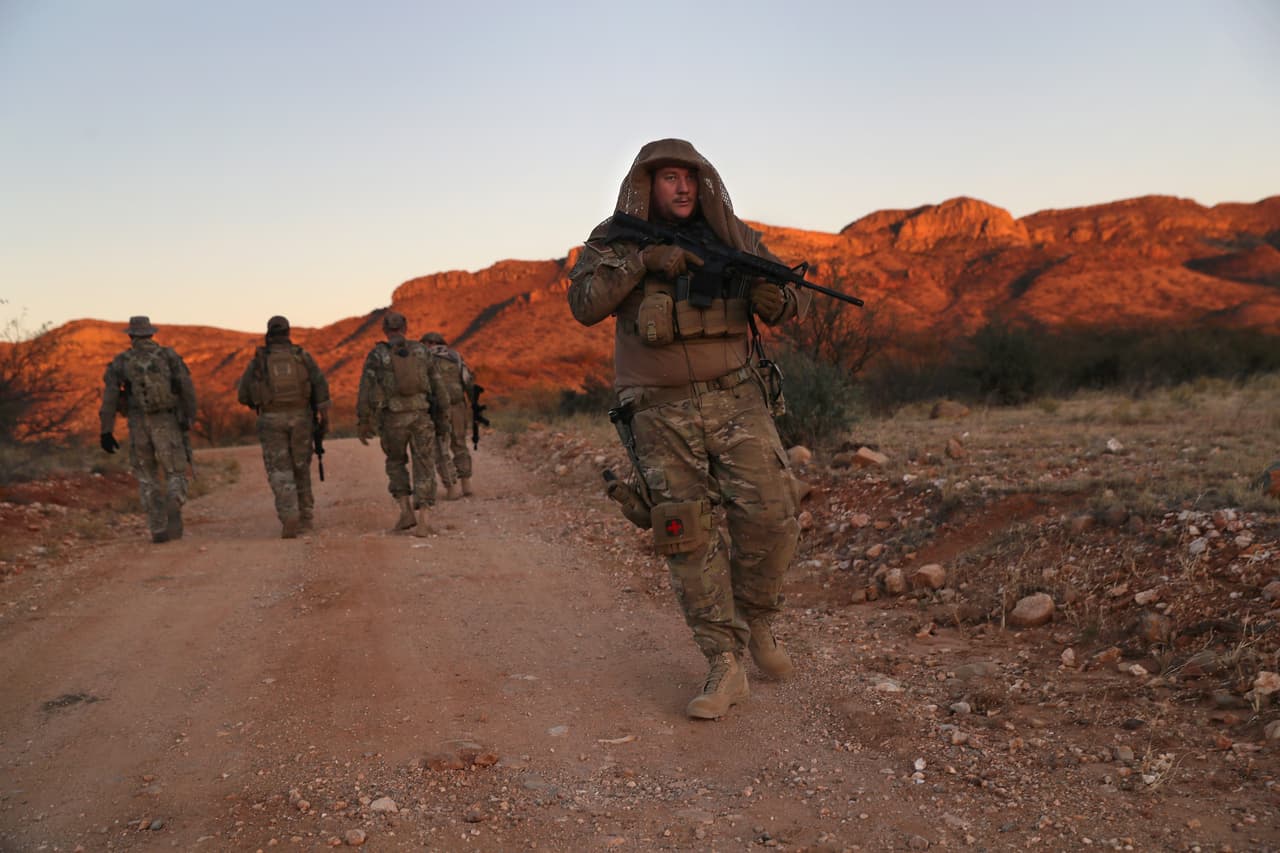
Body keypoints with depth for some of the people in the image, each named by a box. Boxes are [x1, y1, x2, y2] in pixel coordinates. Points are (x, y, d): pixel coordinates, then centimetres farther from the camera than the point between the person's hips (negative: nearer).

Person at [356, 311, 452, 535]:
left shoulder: (377, 355, 0)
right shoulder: (421, 351, 7)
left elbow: (366, 390, -5)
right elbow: (438, 387, 6)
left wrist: (362, 424, -1)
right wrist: (443, 420, 13)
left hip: (394, 419, -1)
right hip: (421, 416, 1)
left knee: (396, 463, 21)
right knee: (424, 468, 4)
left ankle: (406, 512, 10)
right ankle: (421, 522, -6)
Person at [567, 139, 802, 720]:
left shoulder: (731, 234, 8)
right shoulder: (613, 240, 3)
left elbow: (783, 311, 7)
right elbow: (584, 305, -12)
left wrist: (768, 289, -16)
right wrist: (643, 260, -21)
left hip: (734, 397, 2)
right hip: (661, 413, -1)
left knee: (770, 517, -7)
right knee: (687, 535, -3)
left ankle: (756, 623, 21)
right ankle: (725, 666, 6)